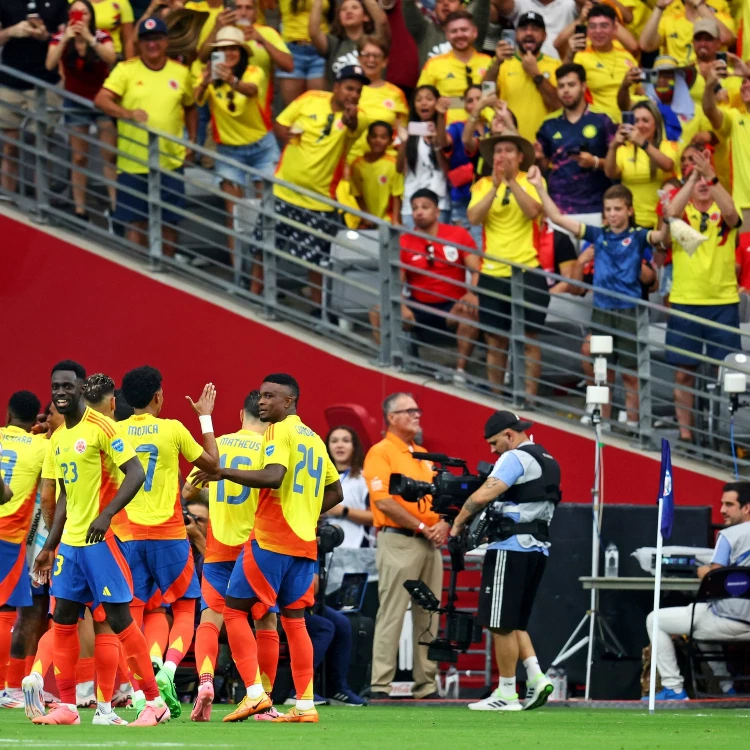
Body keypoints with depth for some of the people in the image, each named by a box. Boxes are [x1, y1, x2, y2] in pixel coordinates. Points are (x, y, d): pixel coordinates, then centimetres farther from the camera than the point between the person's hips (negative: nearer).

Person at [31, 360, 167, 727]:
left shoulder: (101, 428, -10)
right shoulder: (57, 439, 14)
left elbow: (136, 473, -16)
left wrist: (106, 514, -27)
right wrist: (50, 547, 20)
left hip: (100, 539, -8)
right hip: (70, 541, 8)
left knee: (119, 617, -8)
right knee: (62, 620, 6)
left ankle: (154, 703, -3)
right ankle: (67, 706, 12)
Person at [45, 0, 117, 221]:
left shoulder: (102, 37, -9)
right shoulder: (59, 39, -7)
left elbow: (110, 58, -28)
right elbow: (49, 65, -22)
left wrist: (89, 38, -37)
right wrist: (65, 39, -31)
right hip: (75, 104, 1)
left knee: (111, 155, -5)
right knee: (79, 158, 3)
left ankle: (115, 205, -2)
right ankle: (79, 209, 6)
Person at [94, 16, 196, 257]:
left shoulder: (181, 73, 6)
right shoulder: (126, 70, -3)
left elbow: (190, 107, 21)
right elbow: (101, 100, -15)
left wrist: (192, 140, 9)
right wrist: (127, 113, -32)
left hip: (170, 162, 2)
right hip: (133, 162, -2)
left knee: (169, 221, 7)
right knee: (135, 221, 2)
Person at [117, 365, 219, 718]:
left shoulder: (115, 432, 1)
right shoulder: (173, 430, -5)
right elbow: (211, 463, 7)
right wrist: (206, 417, 14)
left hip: (129, 535, 2)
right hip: (169, 534, -2)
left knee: (132, 611, 5)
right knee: (185, 608, 9)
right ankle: (168, 670, -14)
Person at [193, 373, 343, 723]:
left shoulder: (280, 431, -8)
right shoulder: (313, 438, 18)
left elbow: (273, 476, -24)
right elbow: (335, 491, 23)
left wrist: (223, 472, -21)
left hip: (270, 538, -8)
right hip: (305, 542, 8)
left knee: (234, 610, -1)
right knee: (294, 619, 9)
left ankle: (254, 693, -11)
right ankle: (305, 705, 4)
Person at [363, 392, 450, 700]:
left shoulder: (422, 456, 20)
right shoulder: (381, 453, -5)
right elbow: (384, 501, -14)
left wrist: (443, 524, 1)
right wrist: (422, 527, -13)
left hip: (430, 544, 8)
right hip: (398, 541, -8)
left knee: (428, 616, 7)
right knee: (391, 614, -9)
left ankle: (426, 684, 11)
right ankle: (380, 686, -9)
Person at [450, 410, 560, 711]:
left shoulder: (515, 458, -10)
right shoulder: (549, 463, 19)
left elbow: (482, 496, -21)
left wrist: (458, 524, -7)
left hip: (511, 548, -9)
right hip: (538, 548, 9)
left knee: (502, 624, -3)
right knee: (514, 623, 16)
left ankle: (506, 694, 0)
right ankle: (536, 679, 3)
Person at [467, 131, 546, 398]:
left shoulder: (532, 182, 2)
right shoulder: (483, 185, 7)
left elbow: (533, 211, -16)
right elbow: (474, 217, -9)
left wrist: (511, 181, -21)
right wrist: (495, 186, -18)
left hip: (527, 270, -2)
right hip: (492, 273, 2)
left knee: (529, 339, -1)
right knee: (495, 341, 7)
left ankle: (529, 398, 3)